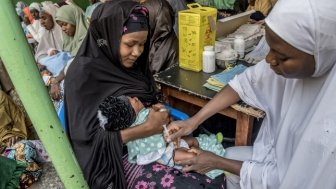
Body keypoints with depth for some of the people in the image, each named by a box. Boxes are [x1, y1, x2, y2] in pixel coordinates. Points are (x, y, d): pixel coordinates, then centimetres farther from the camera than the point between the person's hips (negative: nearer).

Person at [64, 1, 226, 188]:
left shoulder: (131, 64, 3)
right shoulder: (83, 74, -17)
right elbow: (90, 137, -20)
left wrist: (162, 115, -12)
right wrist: (149, 128, -19)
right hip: (117, 159, -6)